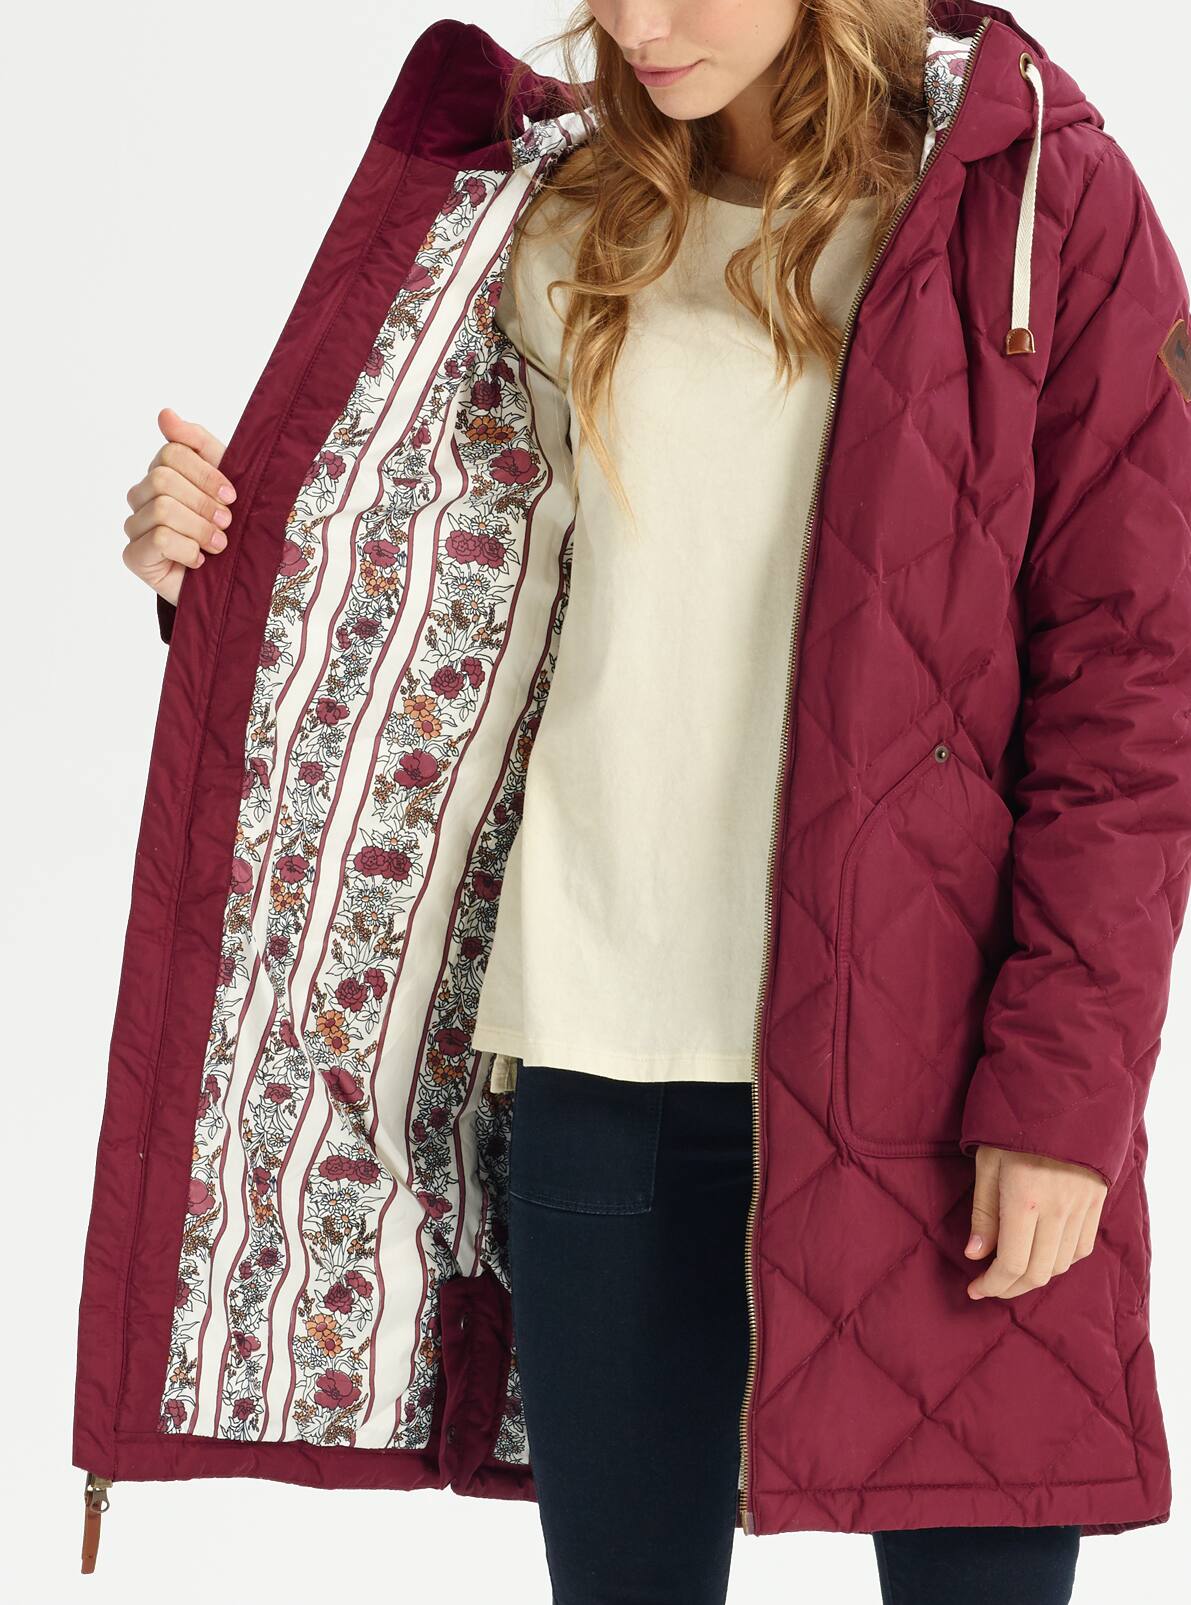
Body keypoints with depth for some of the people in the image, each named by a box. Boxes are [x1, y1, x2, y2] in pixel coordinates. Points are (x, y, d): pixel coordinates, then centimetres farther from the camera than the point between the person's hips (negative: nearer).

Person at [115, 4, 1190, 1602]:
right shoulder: (571, 241, 10)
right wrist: (220, 546, 2)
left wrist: (1061, 1086, -11)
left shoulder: (1037, 200, -2)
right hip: (611, 1050, 4)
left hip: (931, 1070, -3)